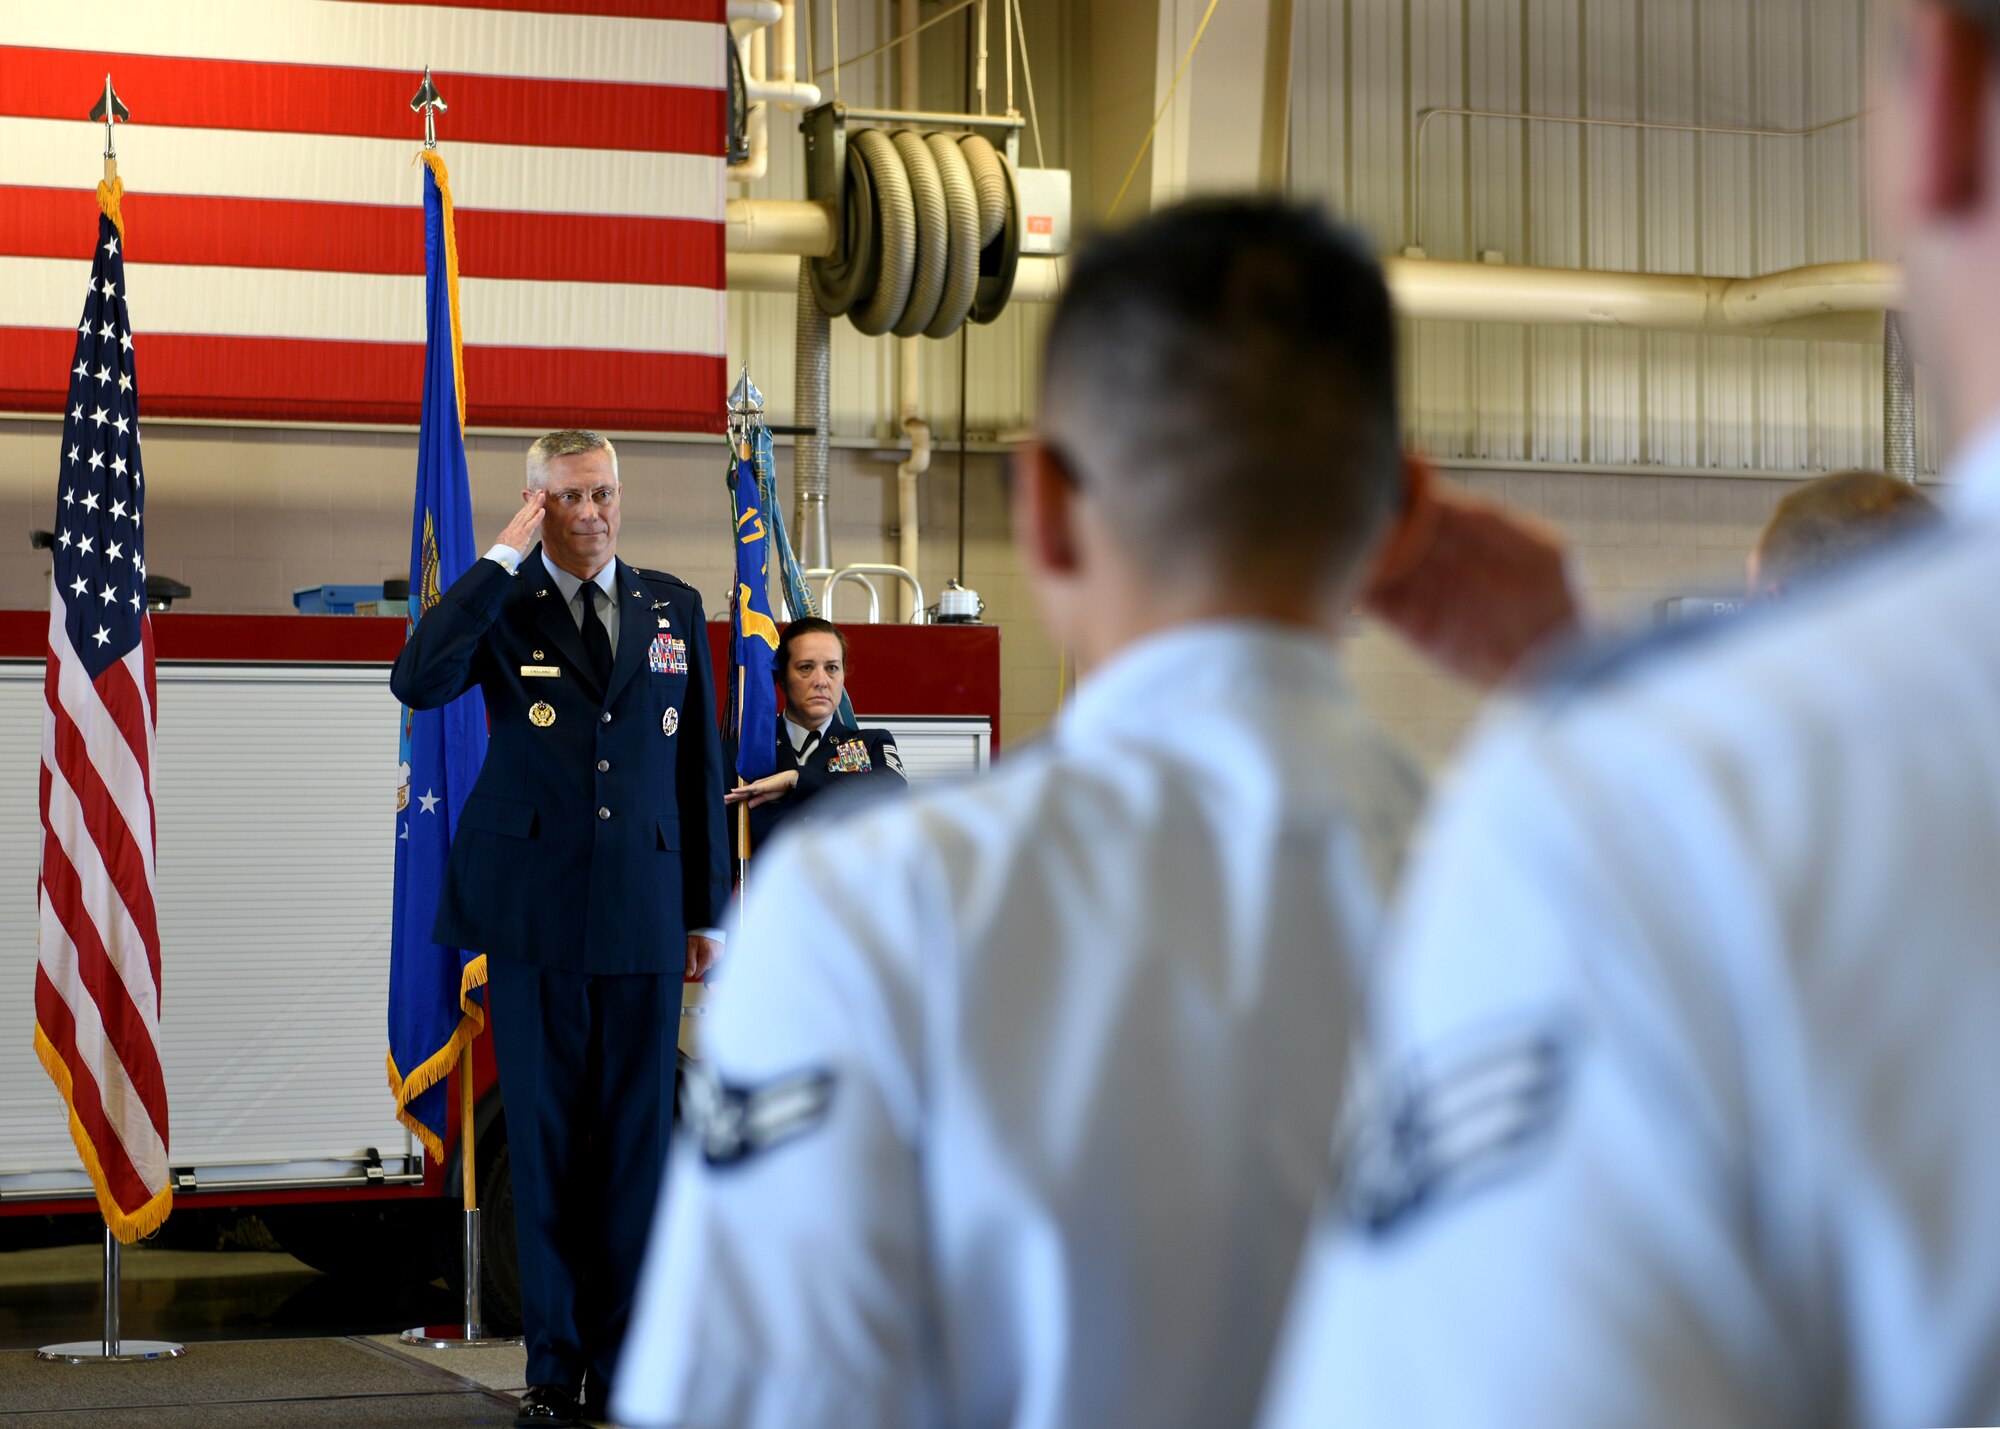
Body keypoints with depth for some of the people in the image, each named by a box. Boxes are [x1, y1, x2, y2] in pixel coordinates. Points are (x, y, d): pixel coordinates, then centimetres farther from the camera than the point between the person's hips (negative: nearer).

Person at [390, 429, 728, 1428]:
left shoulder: (674, 611, 11)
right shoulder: (501, 608, 2)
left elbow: (700, 766, 14)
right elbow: (418, 681, -20)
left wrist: (707, 910, 12)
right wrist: (502, 558, -15)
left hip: (643, 919, 2)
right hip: (534, 915, -2)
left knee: (635, 1143, 4)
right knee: (545, 1143, 3)